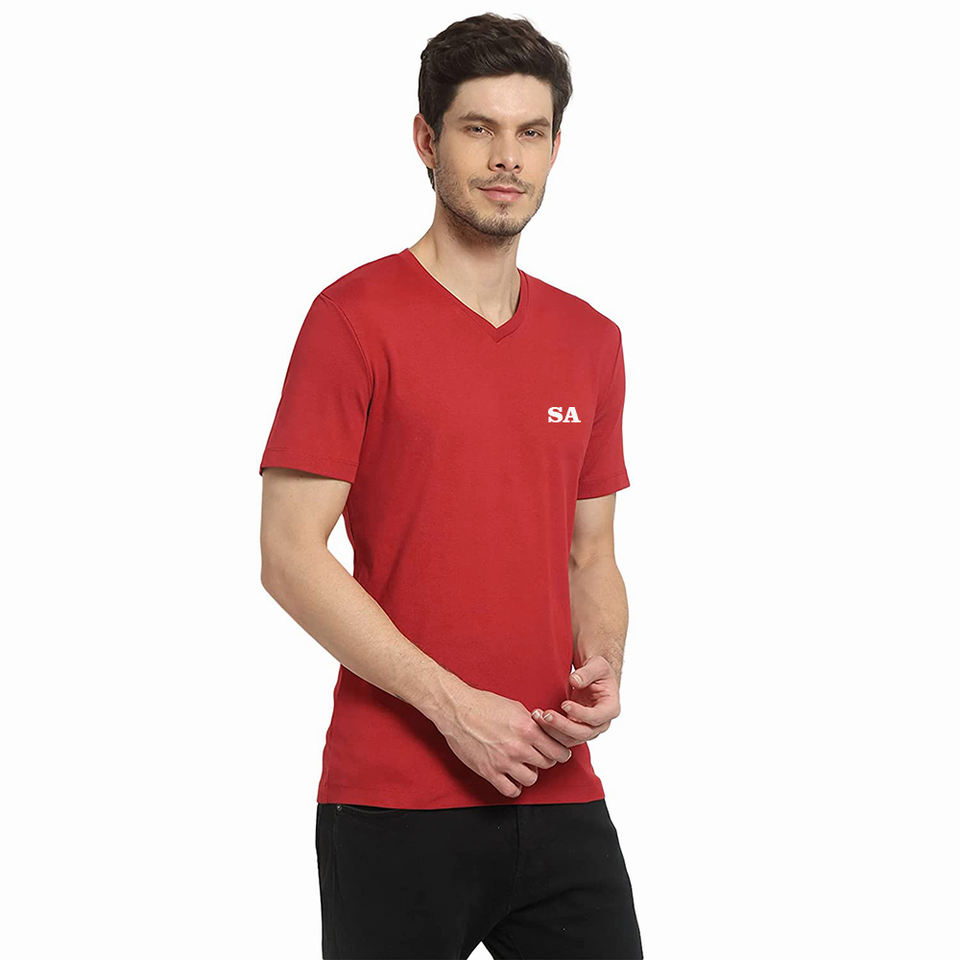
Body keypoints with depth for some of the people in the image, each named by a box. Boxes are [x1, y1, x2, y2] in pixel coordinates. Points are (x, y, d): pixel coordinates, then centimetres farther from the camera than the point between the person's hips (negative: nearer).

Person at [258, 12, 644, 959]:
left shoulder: (591, 340, 12)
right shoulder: (356, 316, -6)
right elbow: (290, 558, -10)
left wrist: (602, 670, -2)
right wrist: (453, 704, -14)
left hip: (560, 794, 5)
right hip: (395, 807, -5)